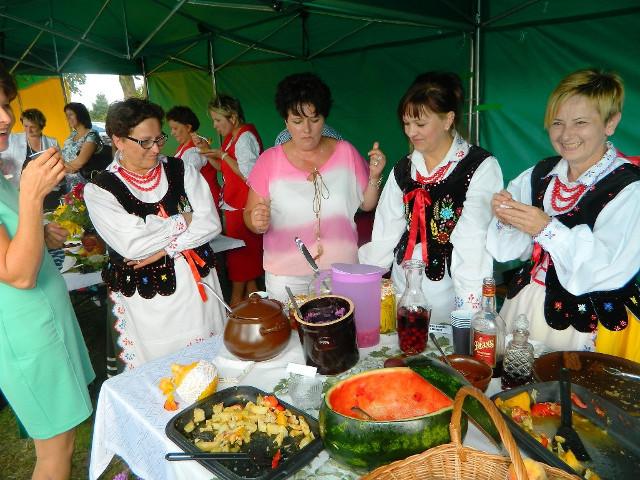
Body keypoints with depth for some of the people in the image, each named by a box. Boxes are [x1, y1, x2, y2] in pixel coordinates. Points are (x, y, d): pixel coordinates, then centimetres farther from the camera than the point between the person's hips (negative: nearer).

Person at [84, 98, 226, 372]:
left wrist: (163, 249, -14)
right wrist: (183, 220, -10)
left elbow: (211, 223, -5)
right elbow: (131, 244, -18)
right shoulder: (99, 190, -7)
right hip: (144, 297, -3)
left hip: (196, 285, 3)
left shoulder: (181, 171, 2)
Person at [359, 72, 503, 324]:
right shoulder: (403, 169, 7)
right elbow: (384, 236, 5)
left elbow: (473, 245, -17)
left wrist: (469, 311, -24)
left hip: (450, 294, -4)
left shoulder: (481, 168, -9)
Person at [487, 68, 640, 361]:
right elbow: (508, 250, 6)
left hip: (588, 325, -4)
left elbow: (609, 270, -20)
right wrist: (505, 220, -14)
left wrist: (547, 228, -25)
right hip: (526, 305, 5)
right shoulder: (539, 175, 4)